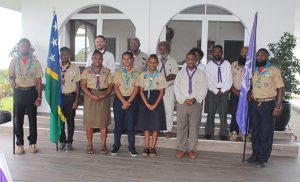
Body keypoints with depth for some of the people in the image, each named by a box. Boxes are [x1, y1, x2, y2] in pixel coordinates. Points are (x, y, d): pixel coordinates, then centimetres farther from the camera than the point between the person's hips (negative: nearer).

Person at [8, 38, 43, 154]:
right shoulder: (14, 61, 3)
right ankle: (20, 144, 15)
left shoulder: (35, 62, 0)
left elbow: (38, 80, -1)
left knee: (32, 118, 6)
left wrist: (39, 96, -5)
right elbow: (10, 77, 9)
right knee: (18, 119, 4)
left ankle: (32, 143, 17)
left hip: (31, 91, -1)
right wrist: (14, 86, -8)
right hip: (18, 92, 1)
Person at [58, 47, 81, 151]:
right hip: (59, 96, 2)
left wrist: (76, 100, -5)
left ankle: (69, 142, 17)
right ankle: (62, 141, 20)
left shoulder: (75, 68, -1)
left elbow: (77, 85, 1)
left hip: (71, 96, -2)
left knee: (70, 120, 5)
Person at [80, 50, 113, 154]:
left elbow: (110, 86, 3)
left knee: (103, 121, 0)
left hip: (104, 97, 1)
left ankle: (103, 145, 7)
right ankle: (90, 145, 9)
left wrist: (103, 96, -14)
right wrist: (92, 96, -15)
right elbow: (83, 85, -2)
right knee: (89, 121, 0)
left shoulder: (107, 72, 9)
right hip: (90, 96, 0)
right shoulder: (86, 71, 6)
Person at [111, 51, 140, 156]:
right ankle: (116, 146, 17)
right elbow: (116, 88, -2)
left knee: (131, 125, 1)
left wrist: (128, 102, -12)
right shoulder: (118, 73, 5)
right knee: (118, 124, 5)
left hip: (132, 100, -1)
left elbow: (136, 89, -3)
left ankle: (131, 147, 11)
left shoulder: (136, 74, 3)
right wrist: (123, 101, -12)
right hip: (119, 100, 1)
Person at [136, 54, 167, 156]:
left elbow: (161, 92, -1)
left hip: (157, 101, -1)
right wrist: (147, 104, -10)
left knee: (156, 125, 1)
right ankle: (146, 147, 13)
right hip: (145, 101, 1)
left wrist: (155, 105, -12)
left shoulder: (160, 76, 3)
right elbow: (141, 91, 0)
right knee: (145, 125, 4)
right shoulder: (143, 75, 4)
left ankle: (153, 148, 10)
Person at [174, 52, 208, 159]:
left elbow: (203, 89, 0)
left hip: (196, 104, -1)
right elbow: (177, 89, 2)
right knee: (181, 127, 4)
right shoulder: (180, 73, 10)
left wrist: (194, 99, -12)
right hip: (182, 103, 1)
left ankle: (192, 149, 12)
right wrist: (184, 100, -10)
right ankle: (181, 149, 13)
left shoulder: (201, 73, 7)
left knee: (194, 127, 2)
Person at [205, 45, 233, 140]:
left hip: (224, 91, 0)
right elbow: (208, 80, -1)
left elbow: (229, 80, 0)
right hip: (212, 91, 0)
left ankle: (223, 134, 10)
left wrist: (222, 90, -9)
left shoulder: (227, 64, 5)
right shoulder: (209, 64, 5)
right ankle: (208, 132, 12)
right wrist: (216, 91, -9)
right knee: (211, 113, 4)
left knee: (223, 114, 3)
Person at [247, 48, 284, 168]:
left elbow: (280, 89, -7)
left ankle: (263, 159, 12)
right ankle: (255, 155, 24)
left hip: (268, 104, -5)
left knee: (266, 132, 2)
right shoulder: (254, 71, 11)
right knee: (255, 131, 12)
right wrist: (249, 93, 0)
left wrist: (277, 107, -12)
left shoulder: (274, 71, -5)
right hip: (254, 104, 5)